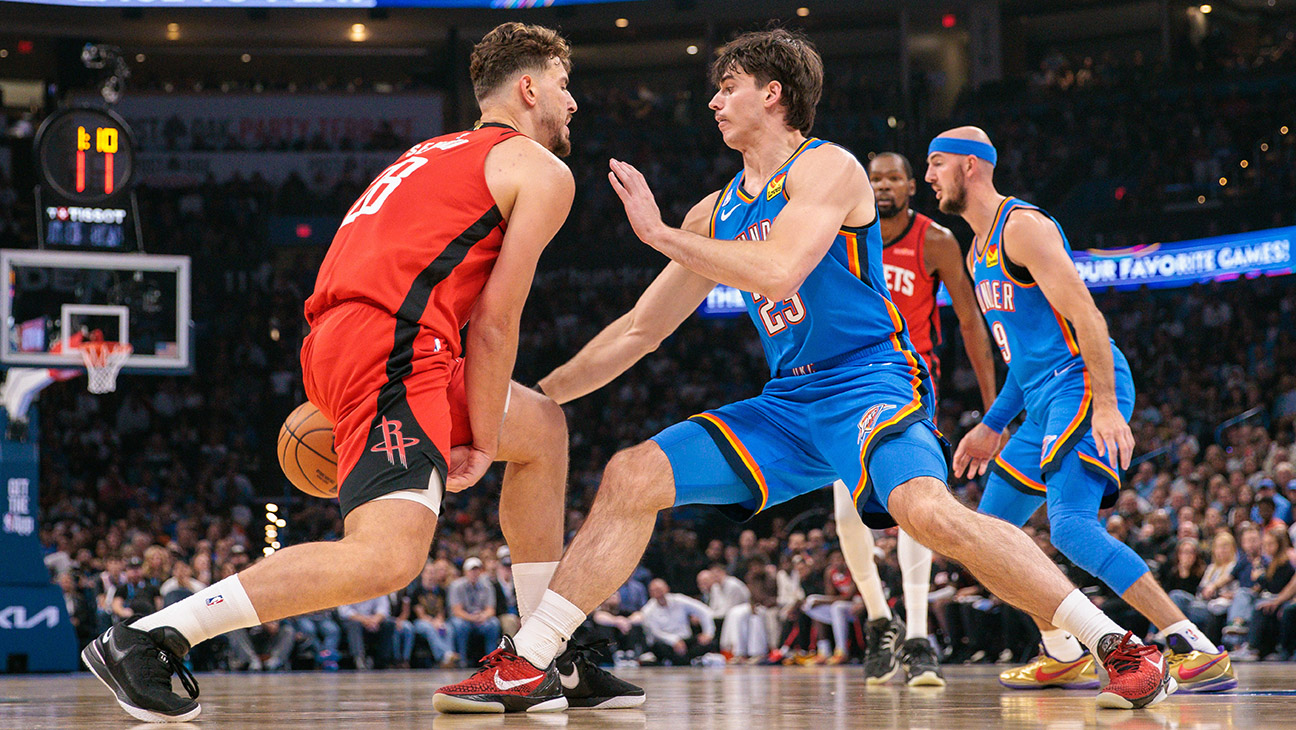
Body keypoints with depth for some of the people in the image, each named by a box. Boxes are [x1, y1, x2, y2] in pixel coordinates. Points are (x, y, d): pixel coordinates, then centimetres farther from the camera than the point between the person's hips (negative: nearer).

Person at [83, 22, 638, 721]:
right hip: (394, 351, -10)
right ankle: (143, 638, -20)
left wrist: (328, 400, 28)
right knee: (388, 558, -23)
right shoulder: (543, 172, 7)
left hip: (336, 344, 10)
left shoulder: (437, 154, 32)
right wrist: (483, 441, 5)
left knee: (543, 428, 24)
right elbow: (494, 321, -1)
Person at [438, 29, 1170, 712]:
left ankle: (1120, 646, -27)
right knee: (631, 477, -4)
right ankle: (527, 664, 1)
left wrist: (659, 232, -15)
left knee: (927, 509, -35)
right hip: (787, 403, 8)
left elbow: (778, 270, -24)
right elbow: (640, 330, 22)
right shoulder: (719, 212, 17)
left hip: (871, 381, -8)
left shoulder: (826, 167, -6)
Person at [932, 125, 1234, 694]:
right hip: (1044, 402, 10)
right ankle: (1064, 657, 22)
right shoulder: (979, 250, 20)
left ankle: (1200, 653, -28)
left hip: (1085, 388, -10)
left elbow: (1085, 315, -20)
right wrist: (991, 427, 25)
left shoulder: (1022, 226, -11)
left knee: (1070, 525, -25)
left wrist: (1107, 407, -28)